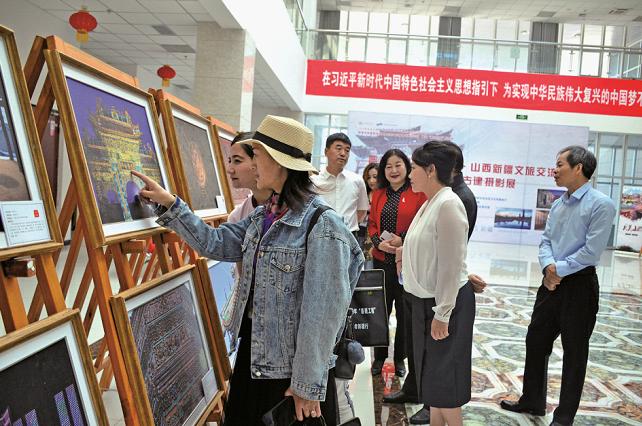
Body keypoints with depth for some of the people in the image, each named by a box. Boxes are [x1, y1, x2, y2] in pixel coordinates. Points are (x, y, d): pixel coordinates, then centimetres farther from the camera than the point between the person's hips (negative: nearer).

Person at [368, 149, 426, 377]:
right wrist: (379, 242, -7)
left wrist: (403, 240, -17)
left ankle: (400, 358, 25)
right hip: (382, 260, 4)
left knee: (405, 311, 8)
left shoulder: (418, 194, -5)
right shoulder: (378, 195, 11)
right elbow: (371, 224, 12)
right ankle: (379, 357, 25)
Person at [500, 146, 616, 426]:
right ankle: (532, 401, 32)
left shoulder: (600, 205, -14)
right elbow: (545, 241, 8)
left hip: (579, 285, -7)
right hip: (552, 282, 8)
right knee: (536, 341, 15)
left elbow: (591, 251, -19)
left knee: (574, 351, 6)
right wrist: (549, 266, -11)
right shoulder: (558, 205, 10)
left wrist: (558, 270, -13)